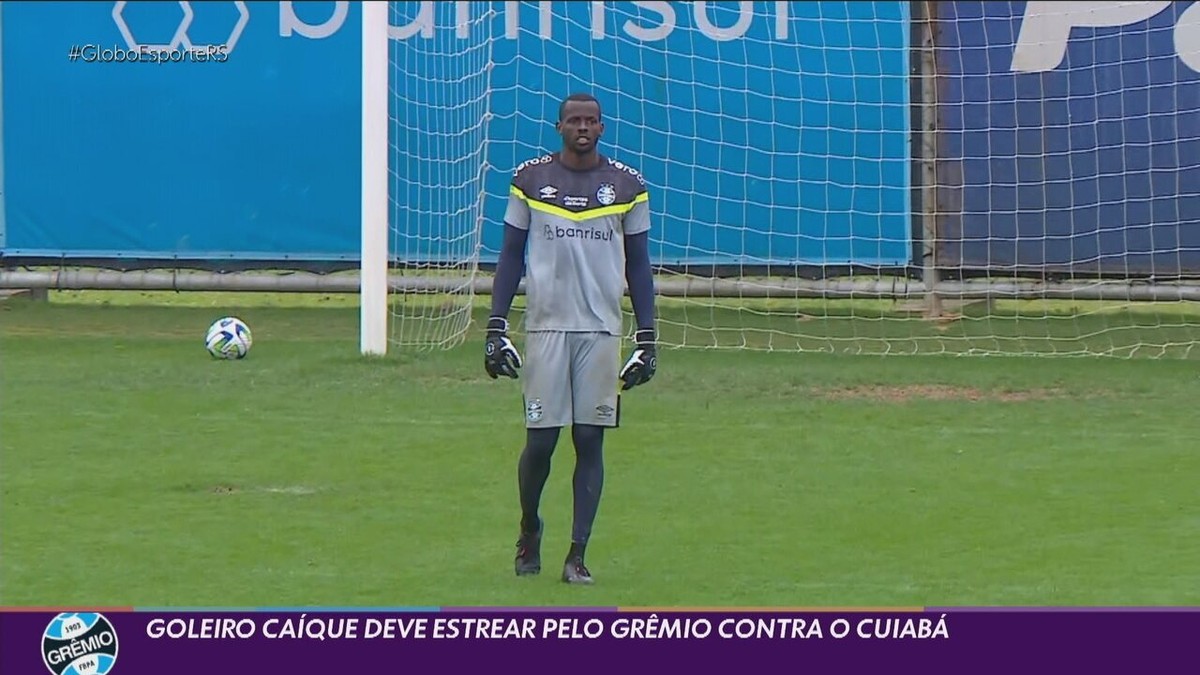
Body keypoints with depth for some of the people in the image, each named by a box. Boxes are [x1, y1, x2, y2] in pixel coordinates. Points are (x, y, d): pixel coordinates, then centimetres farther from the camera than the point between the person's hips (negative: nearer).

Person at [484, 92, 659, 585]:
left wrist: (647, 337, 5)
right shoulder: (530, 180, 5)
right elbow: (510, 256, 7)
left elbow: (638, 266, 10)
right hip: (545, 325, -1)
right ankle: (529, 530, 24)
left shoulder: (627, 186, 6)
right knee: (540, 441, -2)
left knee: (590, 440, -2)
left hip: (601, 330, 1)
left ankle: (577, 554, 2)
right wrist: (496, 327, 0)